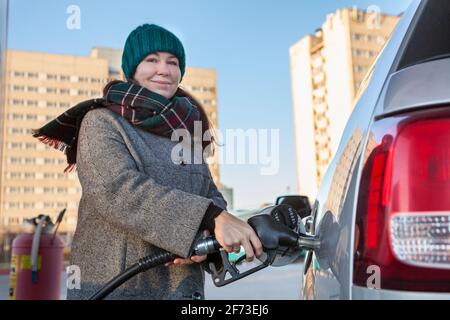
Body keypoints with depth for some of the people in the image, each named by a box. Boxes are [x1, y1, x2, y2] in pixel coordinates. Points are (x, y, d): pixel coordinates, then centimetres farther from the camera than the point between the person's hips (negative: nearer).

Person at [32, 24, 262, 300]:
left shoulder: (184, 132, 12)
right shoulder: (101, 122, -4)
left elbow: (212, 197, 6)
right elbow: (118, 189, -21)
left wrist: (206, 234, -18)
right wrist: (212, 218, -31)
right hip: (112, 286, -4)